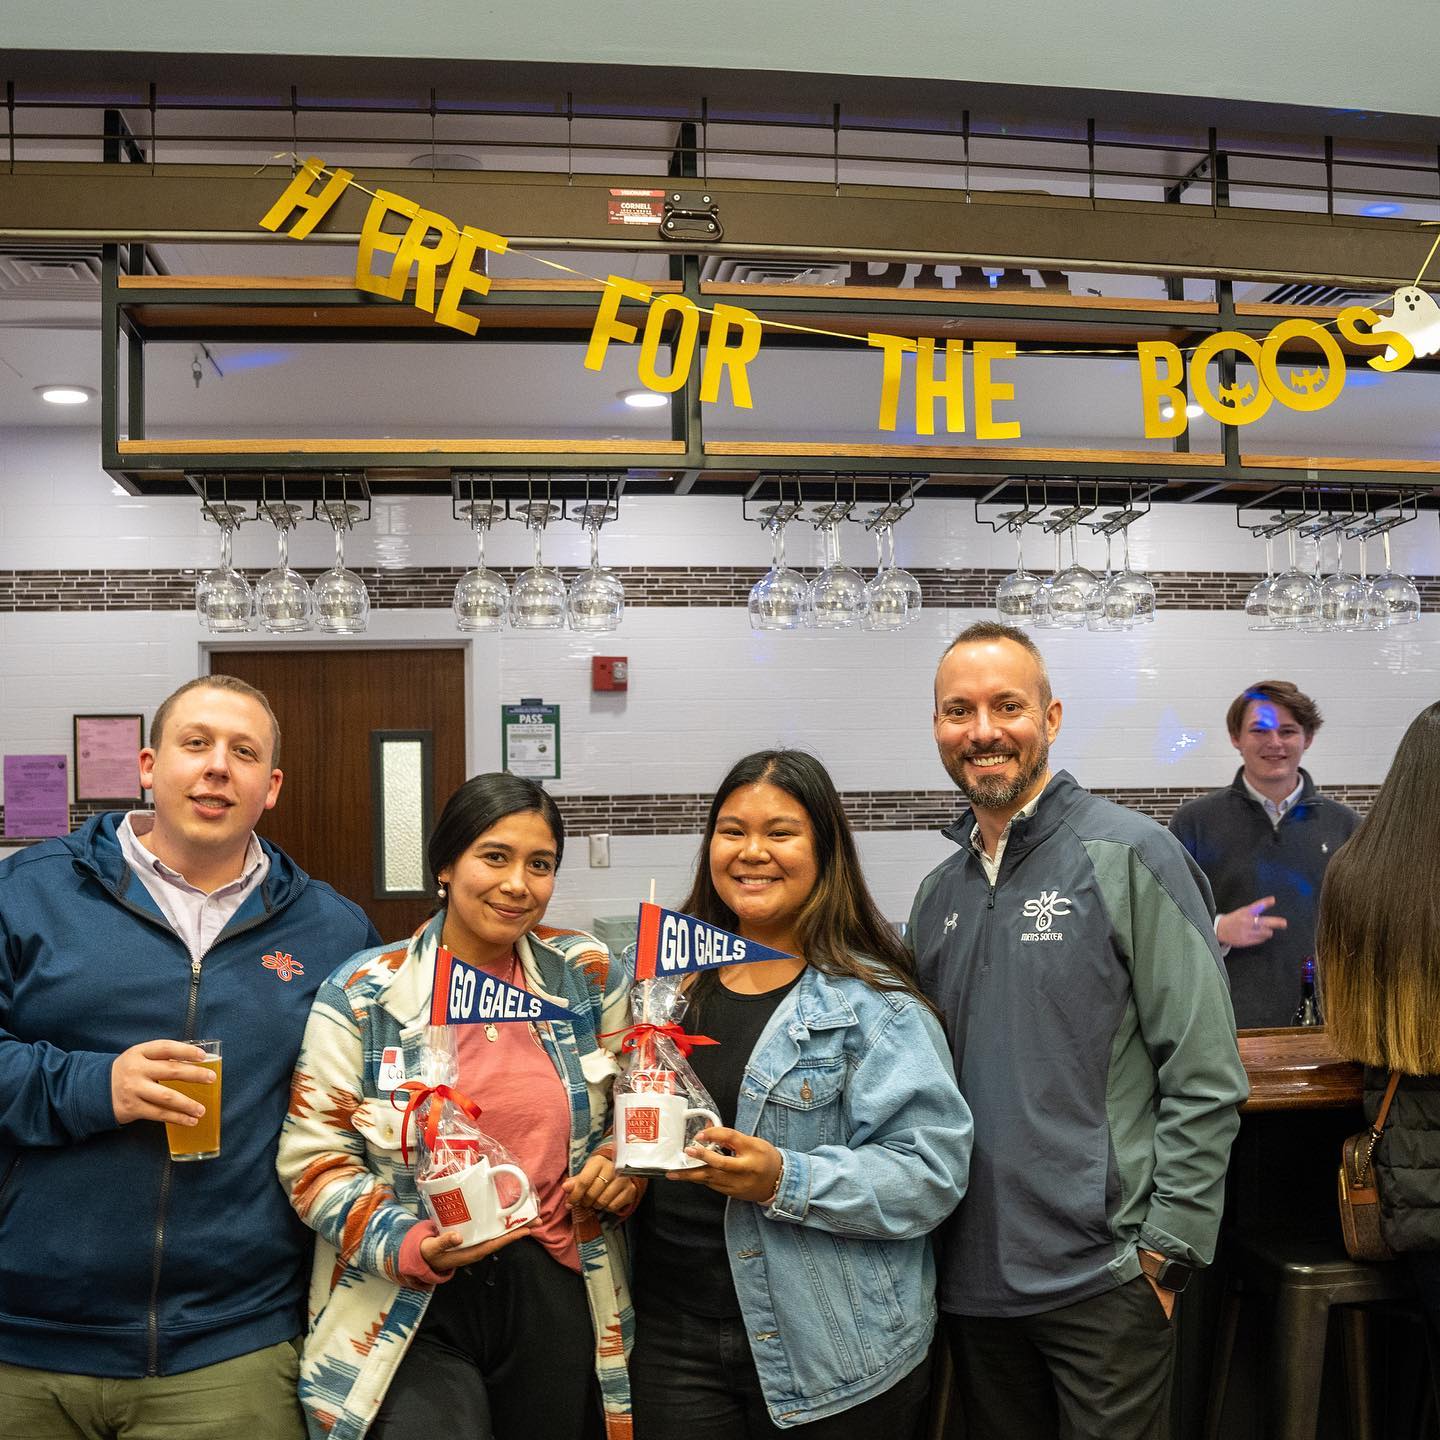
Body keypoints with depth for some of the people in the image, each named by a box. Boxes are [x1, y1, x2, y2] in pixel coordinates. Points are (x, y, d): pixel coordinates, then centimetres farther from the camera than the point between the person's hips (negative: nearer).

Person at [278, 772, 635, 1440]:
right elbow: (312, 1158, -5)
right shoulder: (362, 993, -5)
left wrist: (624, 1165, -5)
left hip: (555, 1293, 3)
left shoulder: (588, 977, 1)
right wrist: (412, 1247, -18)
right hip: (413, 1311, -2)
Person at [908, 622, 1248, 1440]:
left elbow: (1206, 1079, -12)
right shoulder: (939, 892, 9)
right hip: (971, 1279, 6)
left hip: (1102, 1279, -5)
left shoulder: (1130, 857, -9)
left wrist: (1166, 1252, -13)